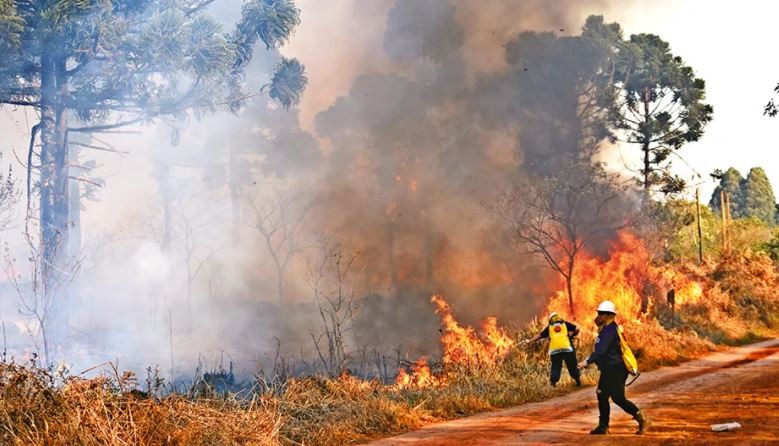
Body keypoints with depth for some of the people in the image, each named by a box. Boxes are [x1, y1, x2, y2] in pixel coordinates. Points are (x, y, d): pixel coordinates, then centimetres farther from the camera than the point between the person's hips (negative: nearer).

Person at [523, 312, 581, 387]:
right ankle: (578, 380, 13)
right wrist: (572, 335, 25)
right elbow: (577, 329, 7)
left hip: (554, 350, 1)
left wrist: (529, 341, 29)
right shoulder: (565, 324, 15)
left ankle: (553, 381, -6)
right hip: (567, 349, -1)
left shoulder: (549, 327, 16)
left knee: (556, 367, 7)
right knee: (572, 366, 9)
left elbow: (539, 335, 19)